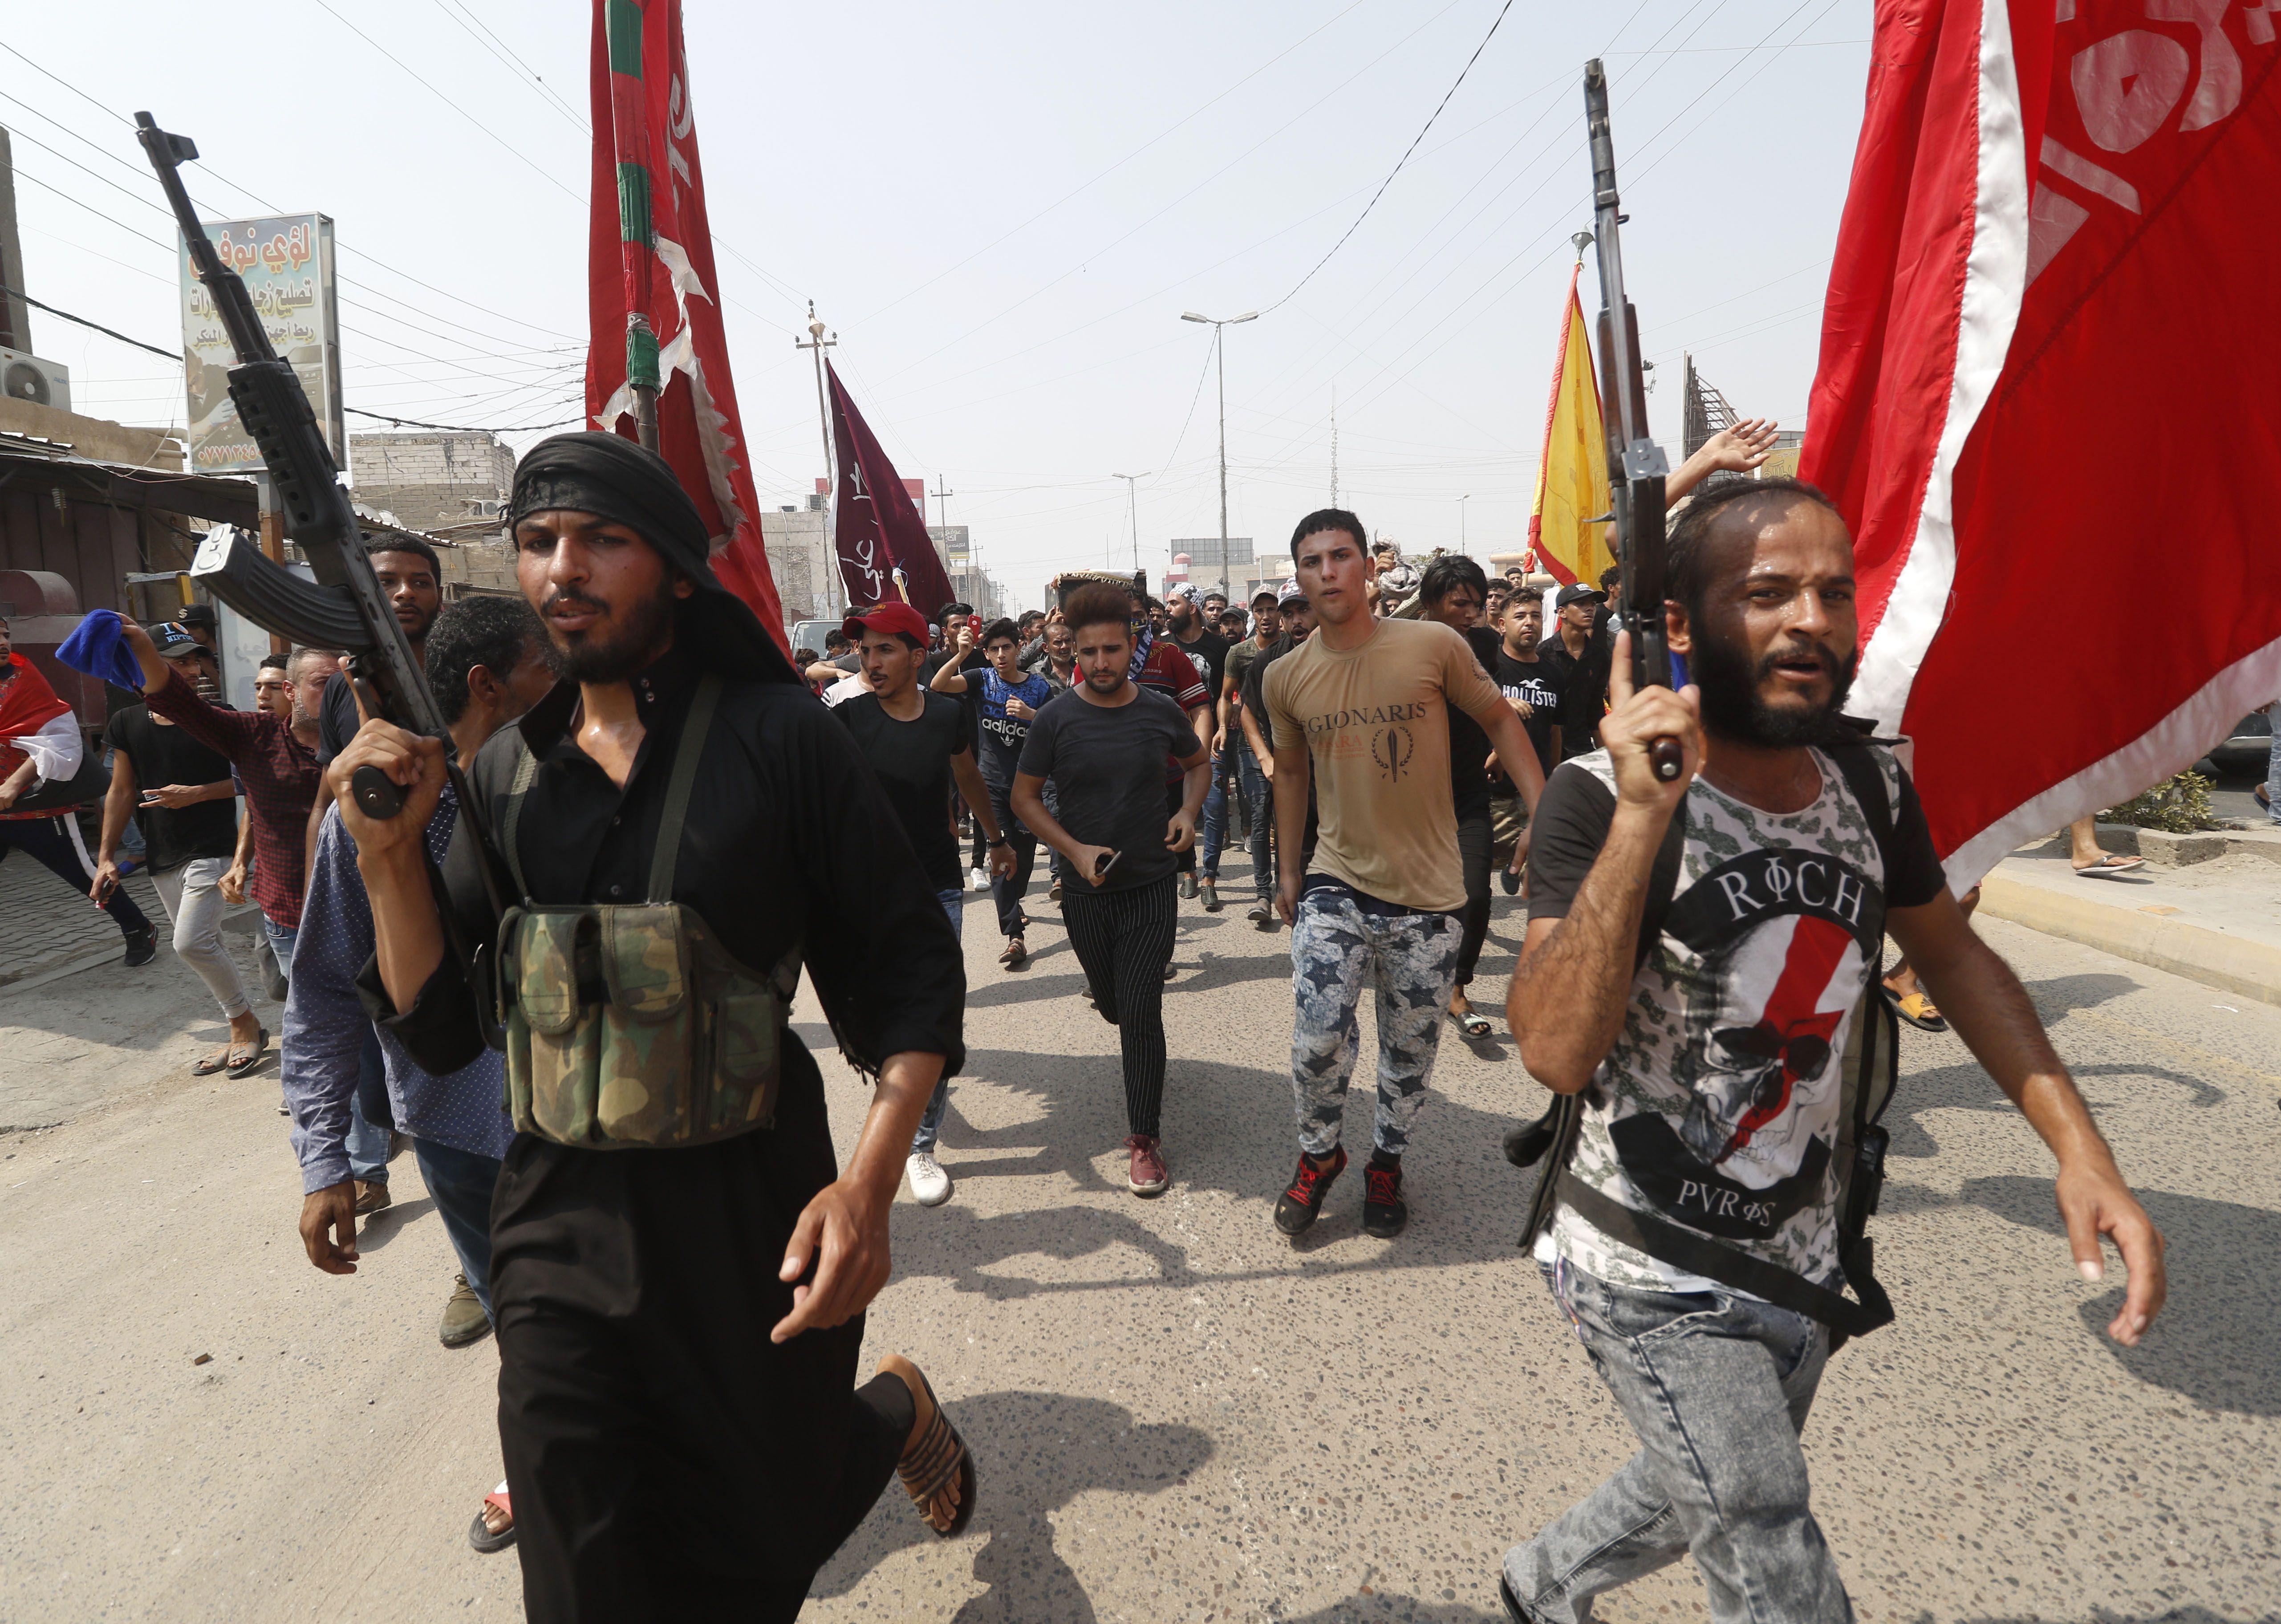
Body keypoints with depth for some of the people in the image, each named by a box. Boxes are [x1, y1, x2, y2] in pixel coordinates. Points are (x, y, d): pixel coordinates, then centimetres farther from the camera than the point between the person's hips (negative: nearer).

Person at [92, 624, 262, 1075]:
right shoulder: (127, 725, 4)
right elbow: (121, 792, 10)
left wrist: (196, 794, -16)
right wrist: (107, 857, 9)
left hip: (212, 848, -5)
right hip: (162, 857, 5)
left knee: (191, 943, -15)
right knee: (204, 946, 10)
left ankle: (245, 1024, 4)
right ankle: (242, 1033, 21)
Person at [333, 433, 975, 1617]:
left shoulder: (779, 736, -11)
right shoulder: (504, 772, 2)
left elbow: (915, 968, -9)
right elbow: (439, 1033, 4)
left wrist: (869, 1184, -20)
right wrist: (389, 852, -10)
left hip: (749, 1214, -3)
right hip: (559, 1221, 4)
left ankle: (895, 1408, 46)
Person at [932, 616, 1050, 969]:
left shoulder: (1038, 686, -3)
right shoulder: (984, 679, -2)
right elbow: (938, 685, -17)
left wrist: (1031, 714, -22)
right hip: (993, 784, -1)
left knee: (1024, 855, 10)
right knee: (1001, 855, -8)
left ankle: (1012, 905, 38)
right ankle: (1014, 935, -5)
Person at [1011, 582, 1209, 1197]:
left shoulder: (1161, 712, -5)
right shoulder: (1056, 719, -9)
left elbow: (1198, 763, 14)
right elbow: (1024, 796, -2)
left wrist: (1188, 812, -6)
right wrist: (1075, 849, -15)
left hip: (1152, 887, -1)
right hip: (1086, 891, 1)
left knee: (1141, 1015, -5)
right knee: (1113, 1004, 18)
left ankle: (1145, 1141, 8)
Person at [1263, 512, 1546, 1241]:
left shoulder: (1434, 645, -10)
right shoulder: (1285, 677, -1)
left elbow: (1499, 719, 2)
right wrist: (1287, 869, 17)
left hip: (1429, 890, -1)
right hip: (1336, 882, 1)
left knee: (1411, 1051, 12)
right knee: (1318, 1037, -11)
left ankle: (1386, 1164, 38)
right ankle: (1318, 1154, 18)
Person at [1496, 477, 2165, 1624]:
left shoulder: (1870, 784, -6)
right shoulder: (1602, 797, -23)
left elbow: (1951, 952, 10)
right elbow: (1555, 1052, -33)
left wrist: (2080, 1146, 0)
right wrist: (1641, 818, -39)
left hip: (1803, 1256, 6)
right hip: (1654, 1276, -6)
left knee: (1690, 1500, 27)